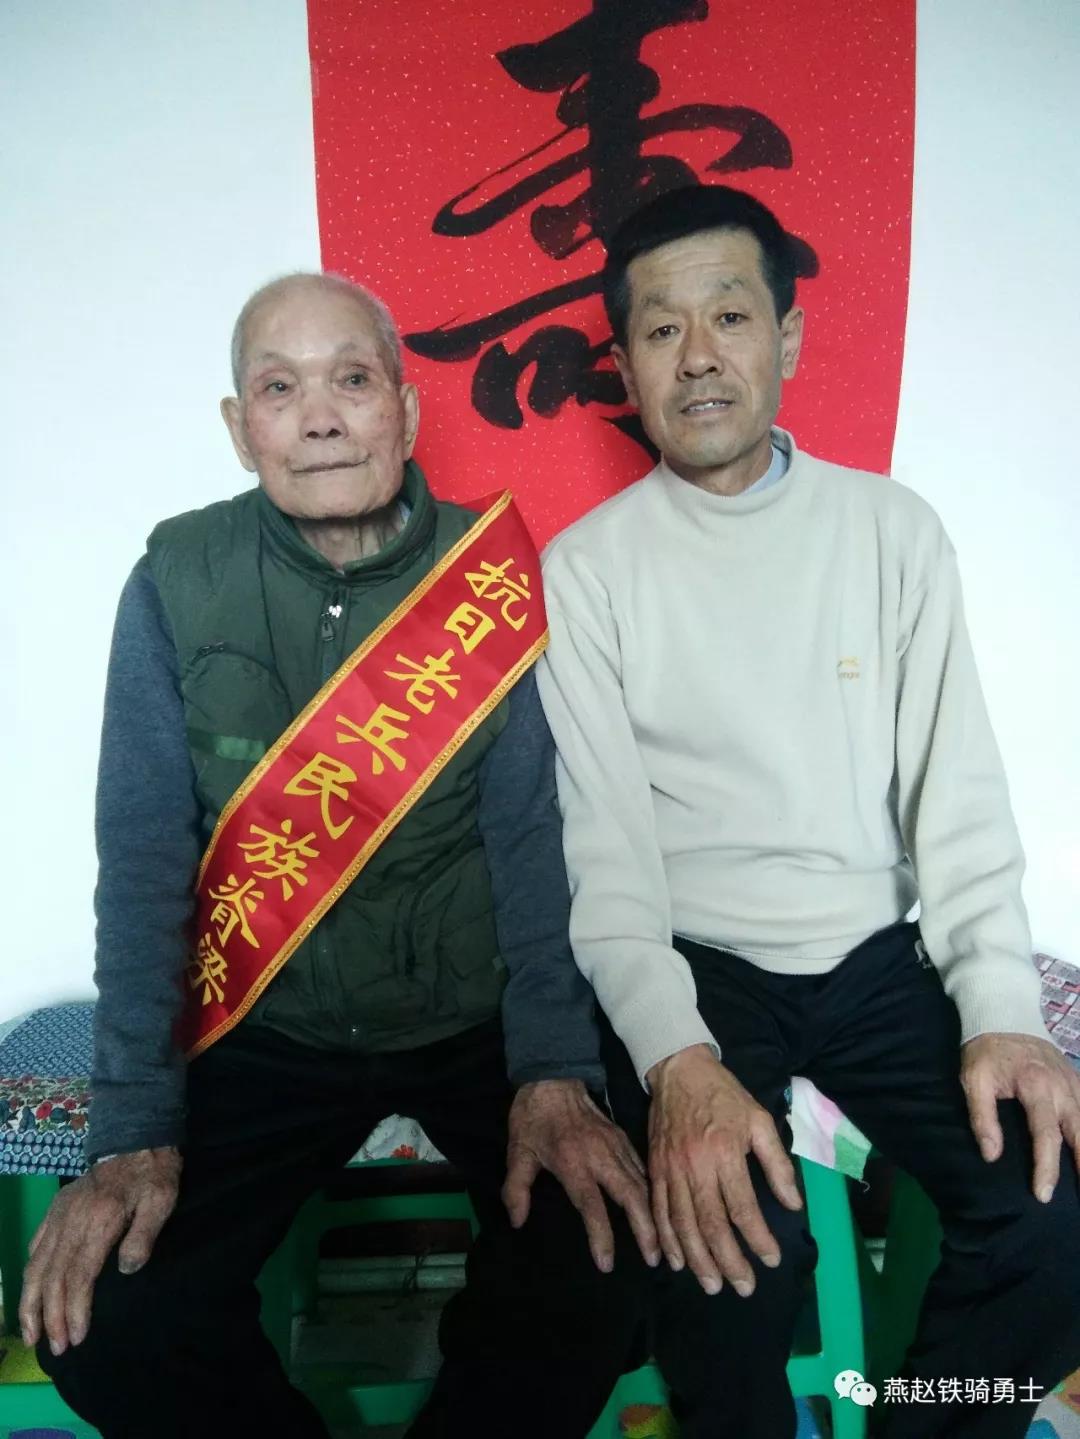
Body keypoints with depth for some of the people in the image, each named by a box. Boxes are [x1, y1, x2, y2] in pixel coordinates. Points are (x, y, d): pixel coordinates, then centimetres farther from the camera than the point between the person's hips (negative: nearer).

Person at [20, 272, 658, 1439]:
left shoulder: (494, 577, -9)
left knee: (589, 1294, -18)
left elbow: (531, 836, -11)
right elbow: (143, 862, -8)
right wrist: (135, 1126, -12)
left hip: (477, 1025, 0)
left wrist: (555, 1071, -20)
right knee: (101, 1323, -12)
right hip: (268, 1035, 1)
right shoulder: (176, 580, -8)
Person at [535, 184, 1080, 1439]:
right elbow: (603, 847, -9)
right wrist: (676, 1060, -22)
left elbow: (956, 791, 2)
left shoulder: (893, 530, 4)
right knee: (735, 1248, -25)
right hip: (690, 964, -2)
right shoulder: (586, 567, -3)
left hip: (879, 956, 3)